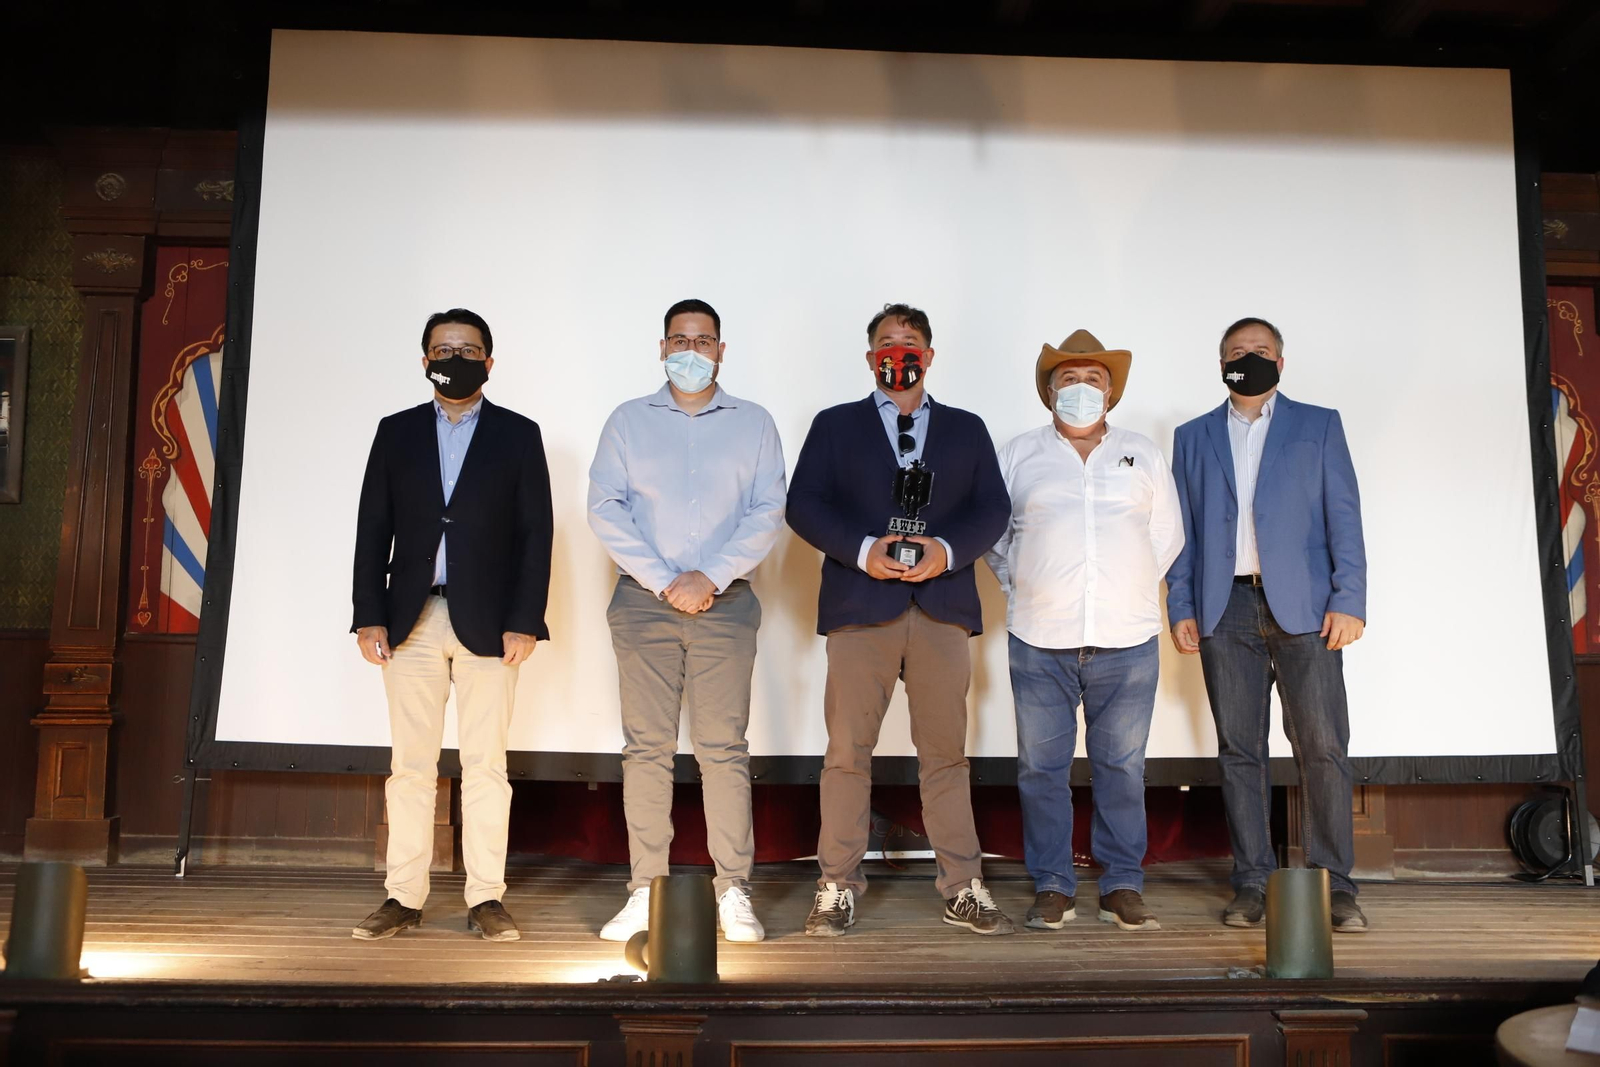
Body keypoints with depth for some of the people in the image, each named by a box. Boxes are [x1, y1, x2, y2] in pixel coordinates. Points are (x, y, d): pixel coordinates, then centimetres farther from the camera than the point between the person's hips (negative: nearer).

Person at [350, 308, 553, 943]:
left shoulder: (518, 435, 7)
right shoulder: (396, 433, 13)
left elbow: (536, 534, 1)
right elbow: (372, 530, 9)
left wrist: (525, 622, -7)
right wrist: (369, 617, 0)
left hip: (487, 622, -2)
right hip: (411, 621, 2)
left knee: (485, 765, 1)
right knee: (410, 764, 4)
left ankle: (485, 900, 7)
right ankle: (404, 898, 11)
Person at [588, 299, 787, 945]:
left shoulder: (753, 424, 10)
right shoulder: (628, 421, 11)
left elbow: (768, 513, 2)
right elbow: (604, 509, 2)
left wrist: (710, 578, -10)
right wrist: (663, 581, -8)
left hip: (725, 602, -1)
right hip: (643, 601, 1)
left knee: (723, 746, -2)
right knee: (647, 746, 1)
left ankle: (734, 891, 4)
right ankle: (645, 892, 7)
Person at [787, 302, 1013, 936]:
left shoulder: (966, 429, 17)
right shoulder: (835, 426, 13)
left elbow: (993, 508, 8)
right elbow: (804, 505, 2)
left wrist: (948, 550, -11)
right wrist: (863, 550, -13)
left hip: (943, 606, 1)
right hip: (860, 605, -1)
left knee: (945, 754, 5)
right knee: (847, 753, 0)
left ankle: (963, 891, 13)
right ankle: (837, 890, 9)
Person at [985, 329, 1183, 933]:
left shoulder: (1143, 456, 13)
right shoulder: (1019, 456, 10)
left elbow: (1167, 537, 18)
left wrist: (1131, 592, 10)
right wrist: (1025, 590, 7)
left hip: (1127, 640, 1)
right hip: (1040, 641, 0)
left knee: (1122, 767, 4)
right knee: (1042, 767, 2)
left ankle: (1123, 887, 15)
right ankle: (1052, 888, 12)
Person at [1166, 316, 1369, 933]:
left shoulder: (1318, 425, 12)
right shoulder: (1192, 438, 17)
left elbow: (1344, 517, 4)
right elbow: (1181, 531, 13)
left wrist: (1348, 601, -6)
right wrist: (1180, 609, 3)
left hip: (1304, 607, -1)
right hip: (1226, 610, 2)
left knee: (1322, 747, -6)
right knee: (1239, 750, 3)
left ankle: (1333, 886, 2)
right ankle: (1252, 885, 9)